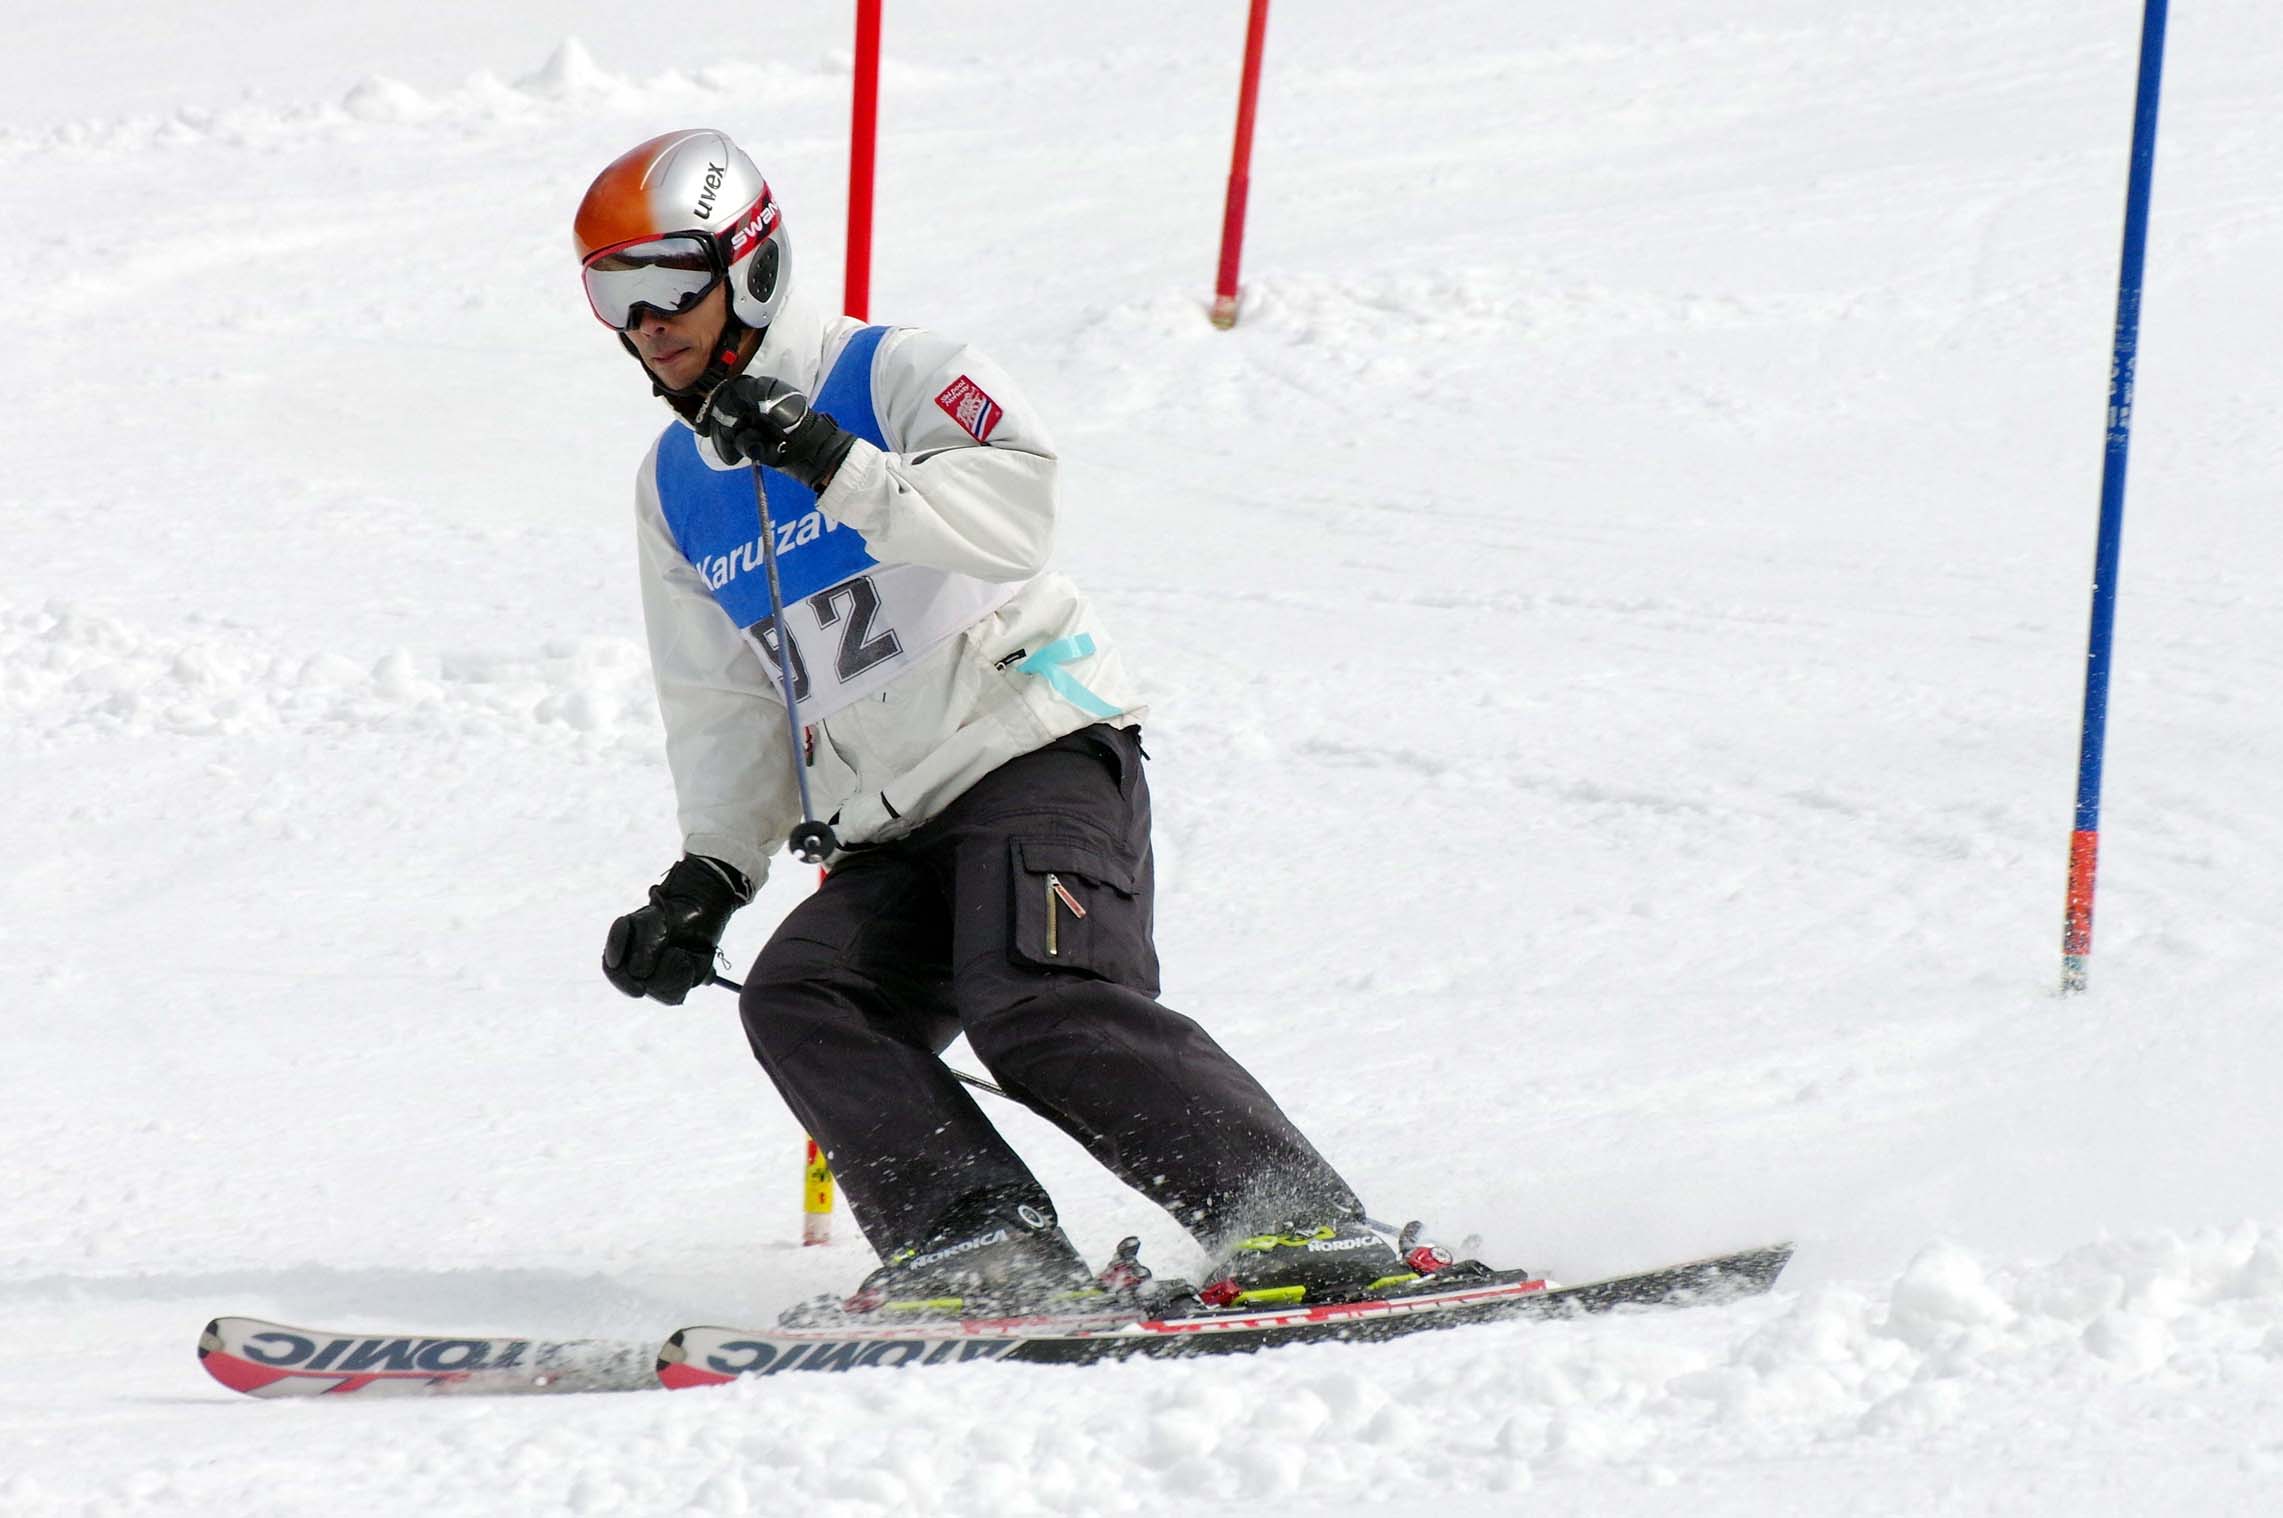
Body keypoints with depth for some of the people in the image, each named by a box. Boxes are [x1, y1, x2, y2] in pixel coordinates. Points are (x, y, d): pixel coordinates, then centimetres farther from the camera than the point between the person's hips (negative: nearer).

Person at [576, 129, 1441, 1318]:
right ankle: (983, 1241, -30)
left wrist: (836, 466, -31)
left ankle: (1308, 1230, -31)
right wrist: (709, 875, 11)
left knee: (1039, 1007, -28)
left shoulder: (895, 376, -4)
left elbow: (1016, 511, -23)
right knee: (796, 1002, -19)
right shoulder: (676, 490, 16)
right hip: (892, 838, 7)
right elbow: (726, 710, 23)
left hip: (1039, 751, -7)